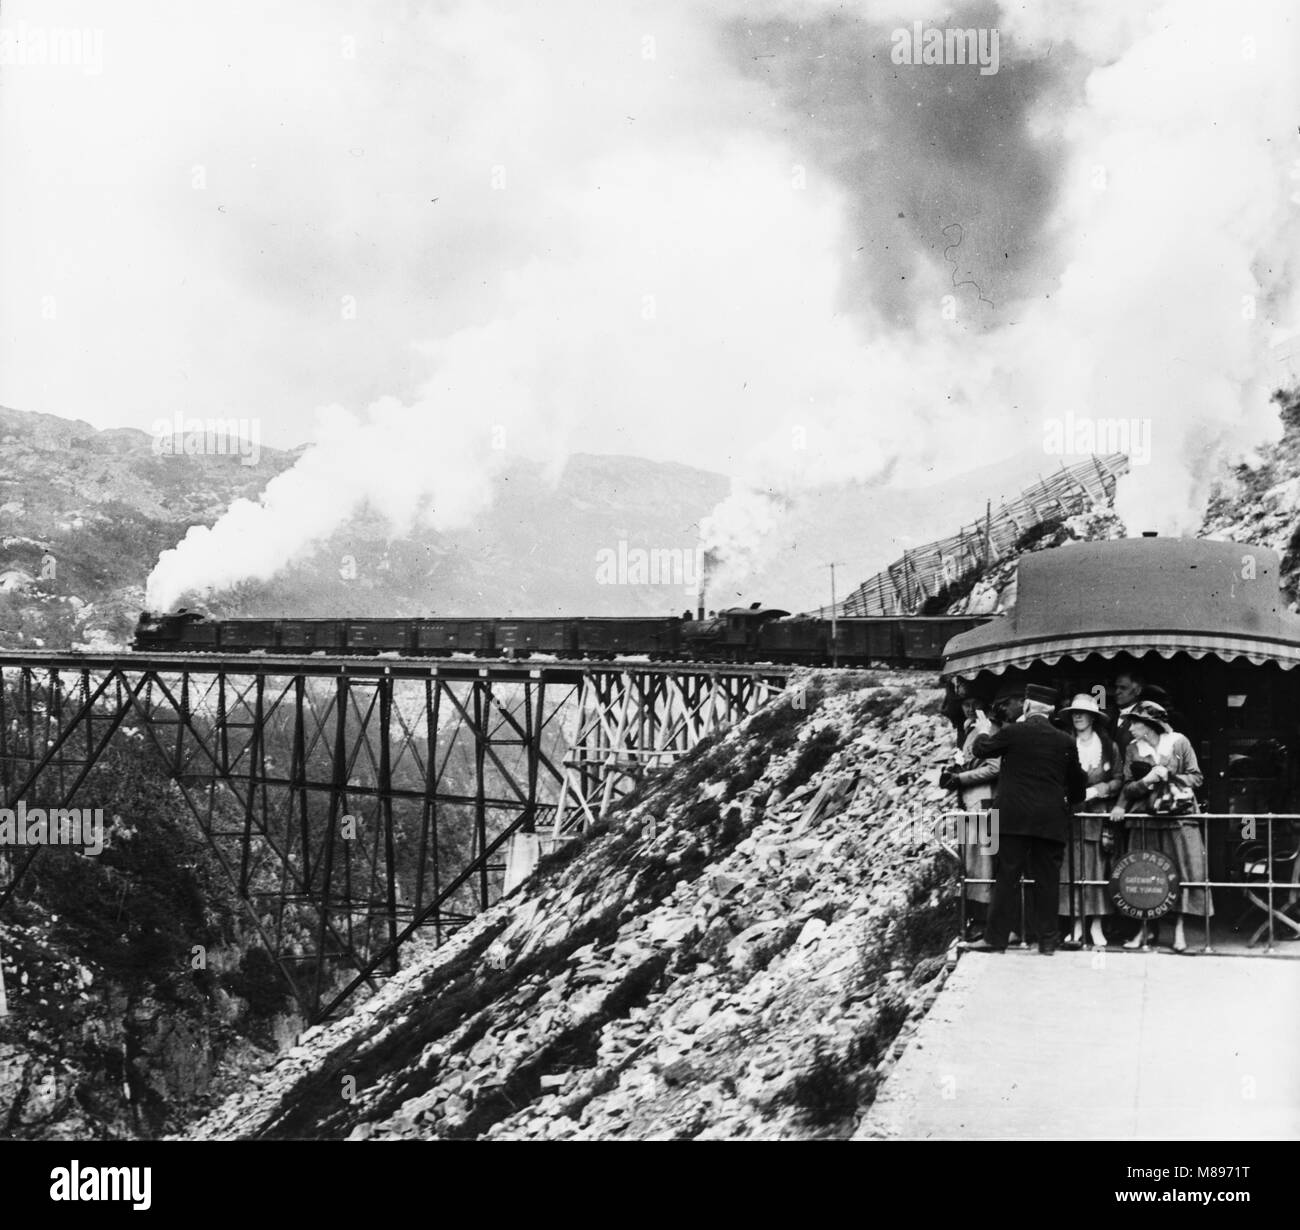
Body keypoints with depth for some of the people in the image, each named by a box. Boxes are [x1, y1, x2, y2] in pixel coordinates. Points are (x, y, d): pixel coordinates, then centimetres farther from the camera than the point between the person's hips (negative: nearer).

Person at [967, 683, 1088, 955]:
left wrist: (983, 734, 32)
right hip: (1051, 820, 2)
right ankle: (1047, 940, 9)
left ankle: (996, 937, 1)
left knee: (1007, 877, 0)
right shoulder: (1065, 741, 4)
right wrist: (1066, 802, 30)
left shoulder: (1013, 732, -3)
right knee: (1047, 879, 6)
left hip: (1014, 817, -2)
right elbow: (1077, 784, 11)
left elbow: (978, 749, 11)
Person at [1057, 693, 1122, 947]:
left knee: (1098, 867, -1)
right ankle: (1077, 924, 2)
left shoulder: (1109, 747, 7)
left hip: (1098, 814, 0)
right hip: (1071, 814, 0)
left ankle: (1096, 925, 3)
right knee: (1073, 869, -3)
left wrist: (1095, 790, -10)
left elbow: (1118, 780, 4)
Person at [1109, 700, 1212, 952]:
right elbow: (1128, 787, 6)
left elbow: (1196, 778, 3)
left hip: (1178, 816, -2)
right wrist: (1146, 781, -13)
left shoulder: (1179, 742, 0)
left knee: (1182, 871, -5)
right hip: (1144, 817, 2)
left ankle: (1179, 929, 1)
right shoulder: (1133, 749, 7)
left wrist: (1170, 777, -10)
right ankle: (1144, 929, 6)